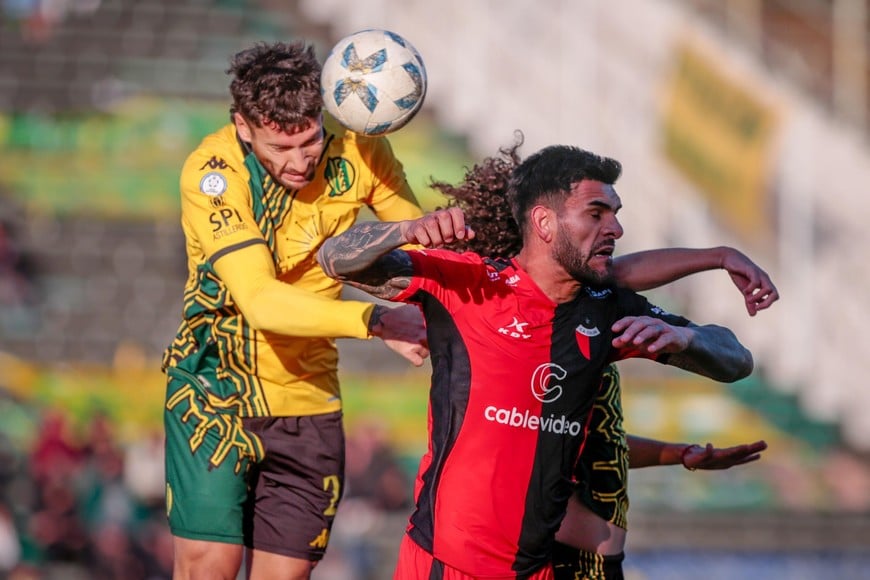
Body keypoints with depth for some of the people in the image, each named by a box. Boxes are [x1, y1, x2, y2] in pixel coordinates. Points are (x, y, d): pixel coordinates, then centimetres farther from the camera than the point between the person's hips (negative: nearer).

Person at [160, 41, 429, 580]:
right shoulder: (211, 173, -20)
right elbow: (261, 303, -30)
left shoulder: (358, 152, -9)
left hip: (308, 404, 3)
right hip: (216, 390, -3)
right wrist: (374, 319, -43)